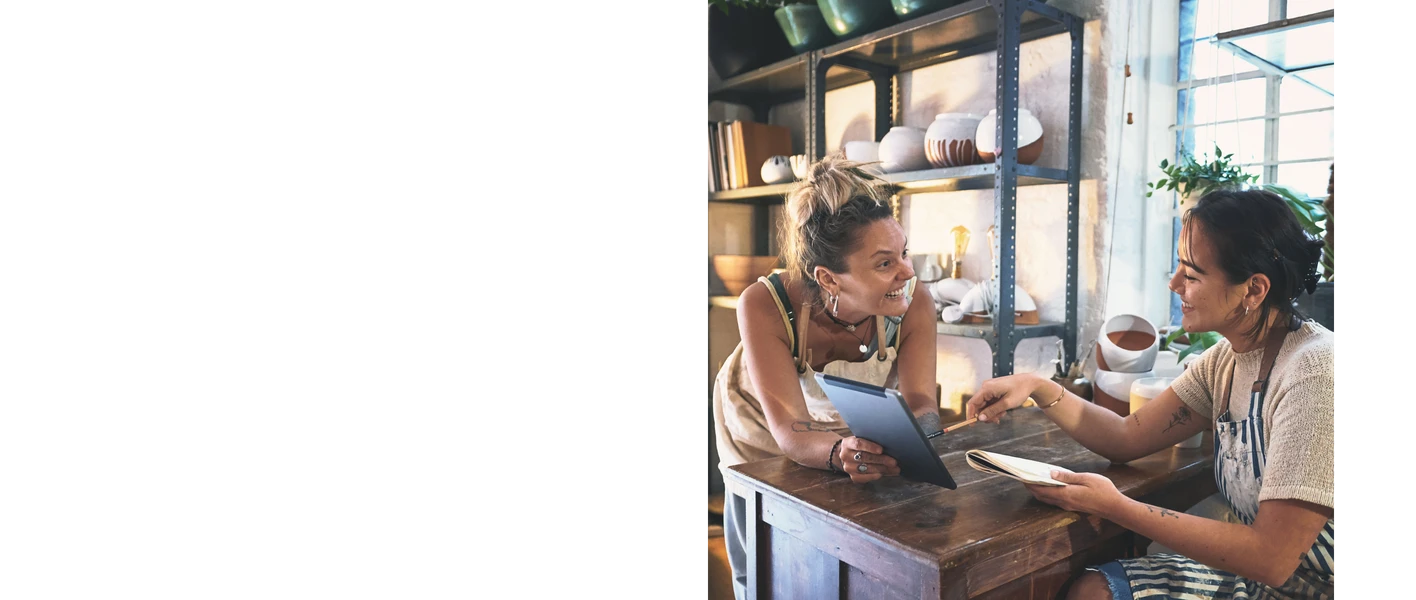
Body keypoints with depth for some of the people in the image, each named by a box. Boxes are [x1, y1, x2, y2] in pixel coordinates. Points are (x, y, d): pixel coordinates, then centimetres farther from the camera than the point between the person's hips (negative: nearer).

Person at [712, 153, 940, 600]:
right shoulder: (764, 306, -36)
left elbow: (920, 405, -31)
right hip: (763, 441, -1)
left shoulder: (914, 304, -28)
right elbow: (789, 429, -39)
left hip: (857, 440, 2)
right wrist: (842, 452, -61)